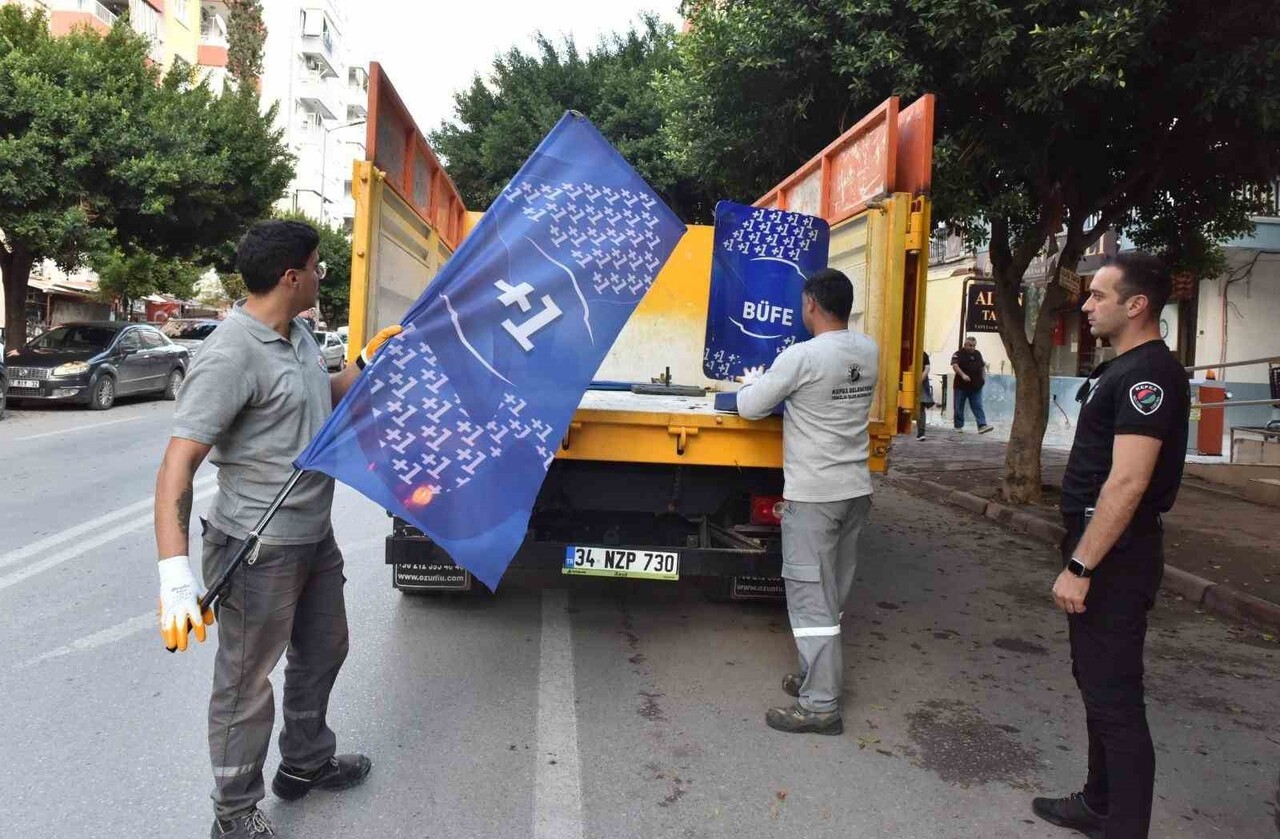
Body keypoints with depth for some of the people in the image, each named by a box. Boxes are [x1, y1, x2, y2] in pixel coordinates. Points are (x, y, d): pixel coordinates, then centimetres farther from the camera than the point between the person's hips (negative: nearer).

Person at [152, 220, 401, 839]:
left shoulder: (297, 334, 5)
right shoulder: (231, 354, -25)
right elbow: (178, 465, -28)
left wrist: (369, 362, 11)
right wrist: (176, 574, -35)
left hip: (314, 537, 10)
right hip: (259, 550, -10)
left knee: (323, 651, 25)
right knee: (246, 683, 8)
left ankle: (305, 763, 47)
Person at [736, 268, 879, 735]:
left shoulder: (803, 356, -17)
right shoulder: (869, 352, 5)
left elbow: (749, 408, -9)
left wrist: (753, 381, 12)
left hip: (813, 496, -7)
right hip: (857, 491, 8)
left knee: (810, 597, -1)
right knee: (832, 595, 17)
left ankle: (820, 706, 4)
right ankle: (817, 677, 30)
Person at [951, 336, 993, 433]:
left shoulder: (978, 354, 14)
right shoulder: (958, 354, -6)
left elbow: (982, 366, 24)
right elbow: (955, 365, -22)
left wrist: (983, 377, 12)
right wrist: (963, 375, -35)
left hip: (976, 387, 4)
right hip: (961, 386, -4)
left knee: (978, 407, -4)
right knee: (959, 407, 5)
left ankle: (982, 426, -11)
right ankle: (958, 426, 16)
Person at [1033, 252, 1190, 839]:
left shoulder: (1149, 374, -18)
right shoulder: (1123, 369, 14)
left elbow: (1127, 482, -25)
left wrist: (1080, 566, -25)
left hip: (1115, 558, -11)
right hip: (1098, 547, 11)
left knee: (1113, 695, -4)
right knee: (1096, 680, 19)